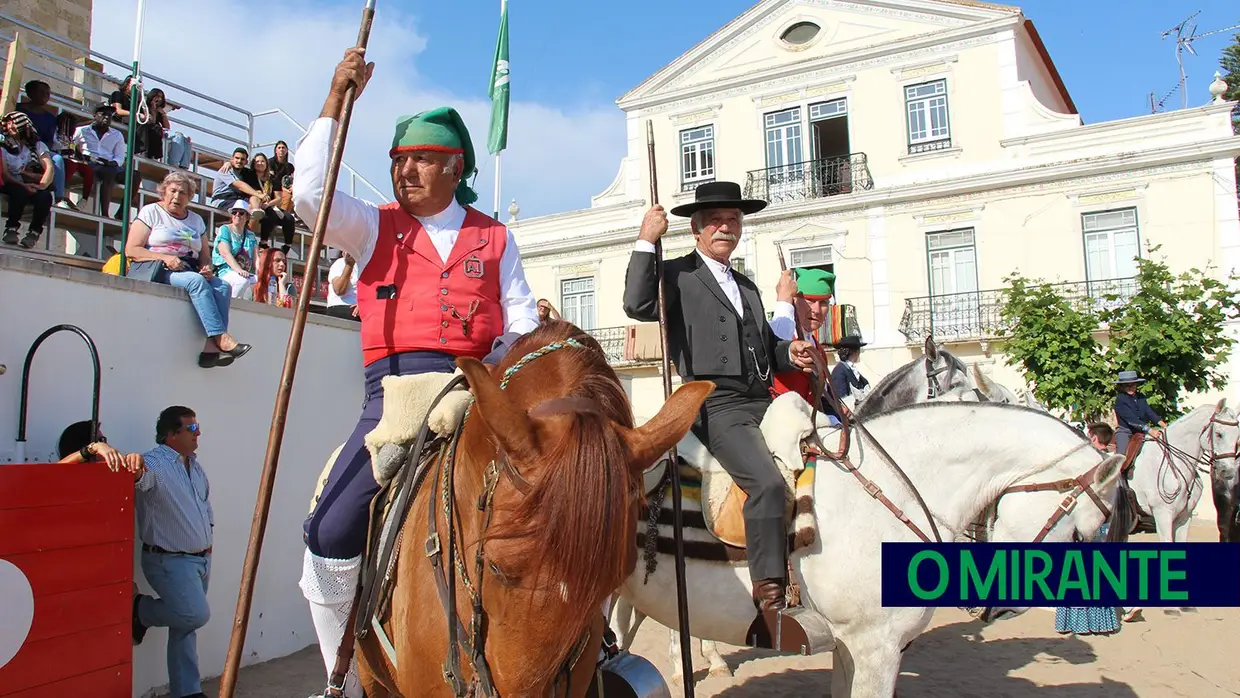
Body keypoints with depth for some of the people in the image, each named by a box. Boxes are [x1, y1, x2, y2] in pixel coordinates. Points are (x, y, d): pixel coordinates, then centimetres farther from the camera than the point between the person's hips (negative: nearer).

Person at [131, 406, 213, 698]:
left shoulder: (195, 465, 12)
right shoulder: (156, 463, -16)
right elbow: (139, 475, -40)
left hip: (201, 558, 8)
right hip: (170, 560, -8)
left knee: (186, 624, 13)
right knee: (196, 614, -21)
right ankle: (139, 608, 5)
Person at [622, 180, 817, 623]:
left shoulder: (747, 287, 27)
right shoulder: (677, 275, 4)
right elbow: (637, 305, -16)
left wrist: (791, 353, 11)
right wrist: (646, 241, -13)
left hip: (764, 402, 8)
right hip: (719, 407, -8)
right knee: (768, 483, -27)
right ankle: (770, 593, -17)